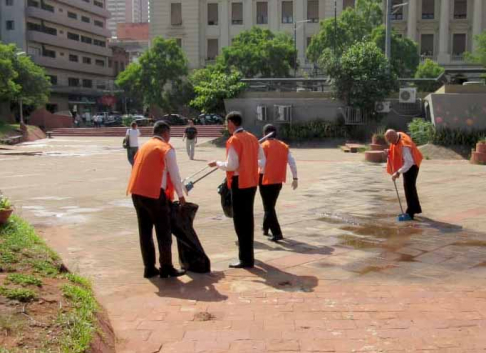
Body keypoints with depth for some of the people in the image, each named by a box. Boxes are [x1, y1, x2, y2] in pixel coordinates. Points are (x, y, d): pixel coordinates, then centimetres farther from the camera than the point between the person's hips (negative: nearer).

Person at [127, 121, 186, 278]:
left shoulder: (144, 146, 18)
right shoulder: (166, 149, -3)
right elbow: (174, 174, -4)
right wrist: (180, 195, 9)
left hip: (137, 193, 7)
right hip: (154, 194, -7)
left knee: (145, 232, 12)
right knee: (163, 232, 3)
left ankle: (149, 268, 17)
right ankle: (166, 268, 9)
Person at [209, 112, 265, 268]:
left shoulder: (234, 140, -14)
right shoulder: (252, 138, 9)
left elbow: (231, 165, -18)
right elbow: (262, 162, 11)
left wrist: (217, 163, -2)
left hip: (239, 183, -8)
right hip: (251, 182, 8)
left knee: (240, 220, -1)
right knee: (248, 218, 17)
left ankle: (246, 259, 1)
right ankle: (248, 254, 28)